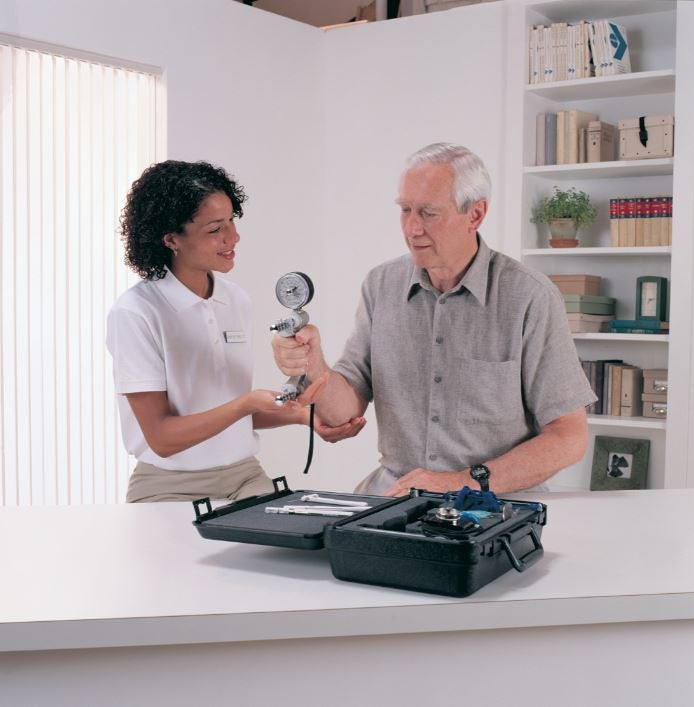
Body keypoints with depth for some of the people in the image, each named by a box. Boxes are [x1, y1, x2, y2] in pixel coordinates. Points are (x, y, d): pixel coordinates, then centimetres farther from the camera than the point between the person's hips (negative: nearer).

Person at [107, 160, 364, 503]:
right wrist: (247, 404, -26)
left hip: (245, 475, 5)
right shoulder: (135, 313, -14)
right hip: (170, 487, -5)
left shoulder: (237, 301, 5)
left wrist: (299, 414, -2)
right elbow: (162, 439, -15)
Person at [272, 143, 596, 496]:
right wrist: (314, 368, -20)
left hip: (497, 503, -2)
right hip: (396, 492, 2)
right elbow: (342, 411, 1)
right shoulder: (381, 285, 4)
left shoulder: (529, 297, -9)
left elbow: (568, 437, -8)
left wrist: (468, 482, -16)